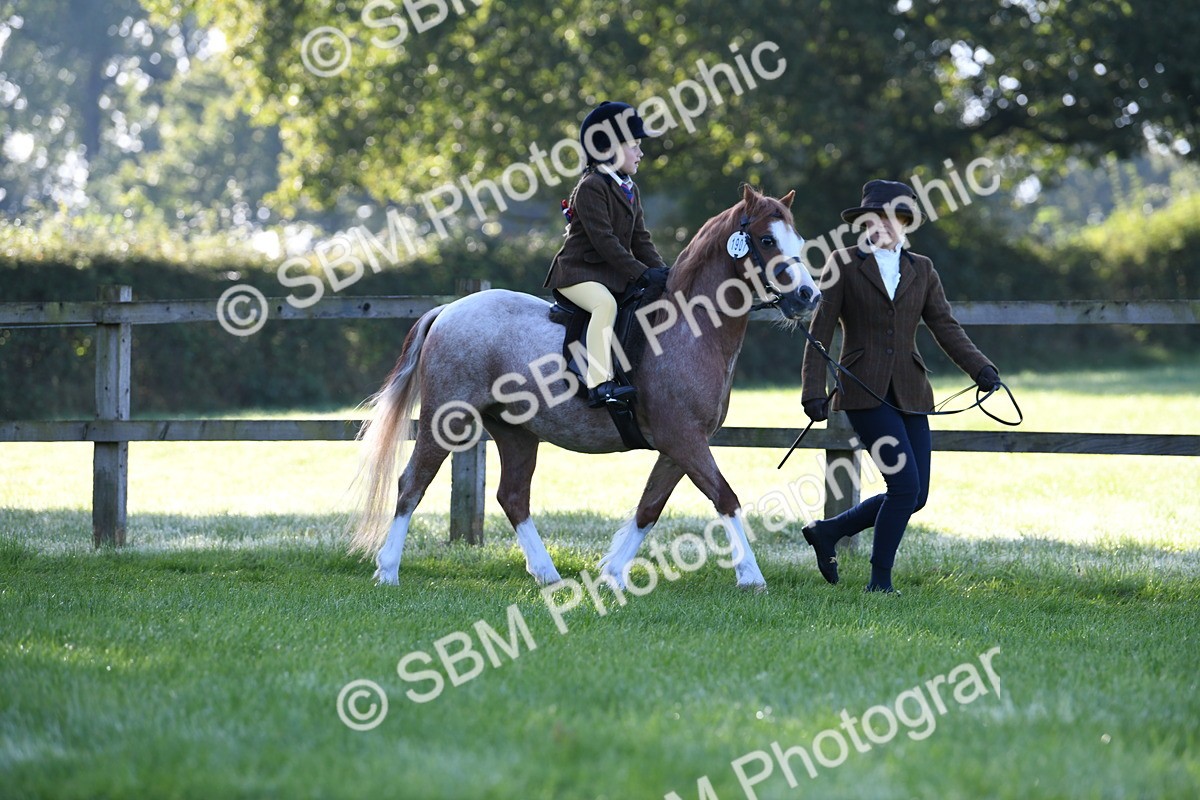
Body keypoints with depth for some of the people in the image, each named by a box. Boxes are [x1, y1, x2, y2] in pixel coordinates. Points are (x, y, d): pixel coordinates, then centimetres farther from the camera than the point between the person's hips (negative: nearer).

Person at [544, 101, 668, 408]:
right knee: (606, 303, -36)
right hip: (578, 272, -10)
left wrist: (662, 274, -2)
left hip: (614, 275, 10)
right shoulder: (590, 187, -14)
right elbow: (604, 241, -21)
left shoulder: (630, 190, 16)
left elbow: (640, 240, 13)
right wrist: (642, 273, -23)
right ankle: (600, 385, -45)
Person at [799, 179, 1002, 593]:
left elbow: (945, 327, 5)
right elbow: (820, 331, -3)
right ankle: (879, 582, 0)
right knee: (906, 485, -15)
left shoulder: (921, 270, 13)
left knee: (914, 496, 3)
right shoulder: (844, 265, 0)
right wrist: (814, 391, -11)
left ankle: (827, 531, 23)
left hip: (910, 393, 6)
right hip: (864, 390, -6)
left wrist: (980, 369, -10)